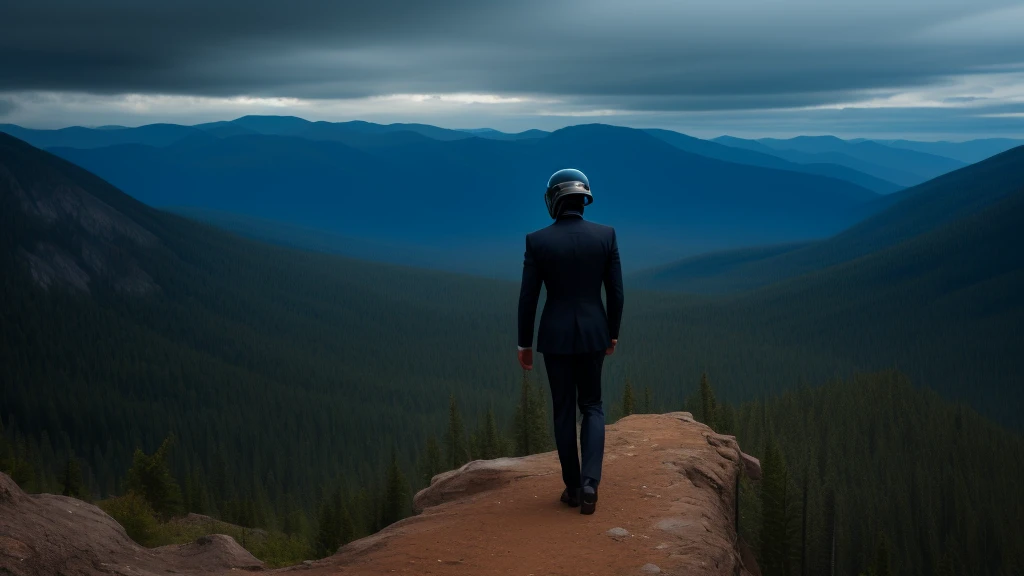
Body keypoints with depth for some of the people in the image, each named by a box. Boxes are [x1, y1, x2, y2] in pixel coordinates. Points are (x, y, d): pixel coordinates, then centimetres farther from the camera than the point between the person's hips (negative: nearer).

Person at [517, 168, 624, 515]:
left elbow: (528, 298, -7)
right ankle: (589, 484, -4)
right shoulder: (605, 235, -6)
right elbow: (615, 291, -2)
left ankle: (573, 486, 18)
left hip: (555, 334, -1)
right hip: (593, 332, 1)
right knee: (592, 407, 13)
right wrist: (613, 333, 12)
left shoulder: (537, 241, -9)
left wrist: (524, 344, 4)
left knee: (564, 410, 13)